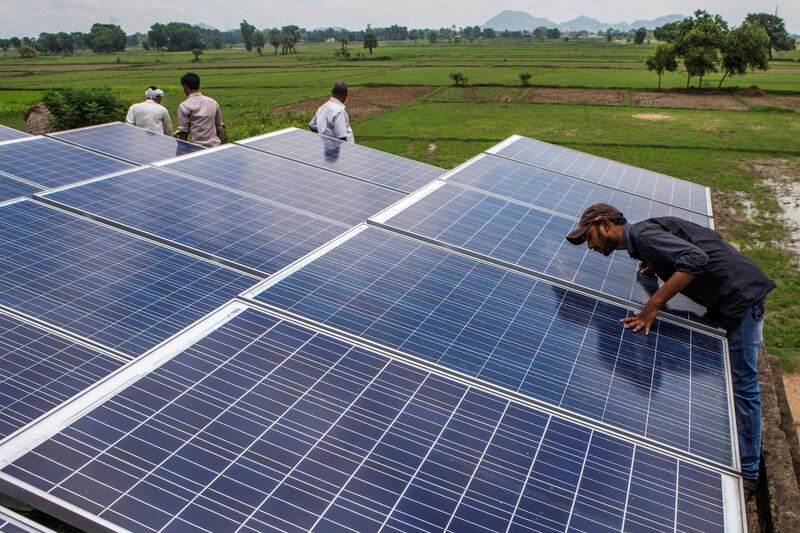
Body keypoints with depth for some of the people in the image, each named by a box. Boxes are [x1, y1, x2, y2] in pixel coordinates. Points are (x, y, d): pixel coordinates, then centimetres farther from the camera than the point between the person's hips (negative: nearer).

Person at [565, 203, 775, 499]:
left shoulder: (642, 233, -16)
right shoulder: (642, 238, 13)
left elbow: (696, 258, -29)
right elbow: (706, 236, 22)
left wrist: (653, 305, -26)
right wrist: (658, 267, 10)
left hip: (740, 297, -10)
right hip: (728, 300, 10)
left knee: (742, 386, -1)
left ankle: (748, 474, 10)